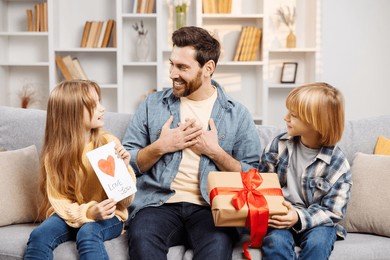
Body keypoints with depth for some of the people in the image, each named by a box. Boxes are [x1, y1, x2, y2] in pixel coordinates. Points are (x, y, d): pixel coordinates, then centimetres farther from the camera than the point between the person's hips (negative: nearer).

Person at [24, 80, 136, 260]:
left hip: (108, 216, -2)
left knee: (87, 234, -33)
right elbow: (59, 200, -7)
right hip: (72, 214, 2)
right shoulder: (55, 153, -4)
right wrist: (87, 212, -26)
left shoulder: (109, 142, -8)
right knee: (39, 236, -26)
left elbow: (127, 200, -4)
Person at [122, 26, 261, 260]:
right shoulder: (152, 104, 12)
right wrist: (160, 147, -5)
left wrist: (214, 151, -6)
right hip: (160, 202, 1)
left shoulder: (238, 114, 8)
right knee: (141, 238, -33)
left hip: (210, 207, -1)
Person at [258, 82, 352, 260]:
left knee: (317, 243, -33)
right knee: (275, 241, -31)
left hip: (316, 222, -1)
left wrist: (300, 217, -26)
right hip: (280, 217, 2)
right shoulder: (279, 144, -2)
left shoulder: (337, 164, -10)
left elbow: (332, 211, -8)